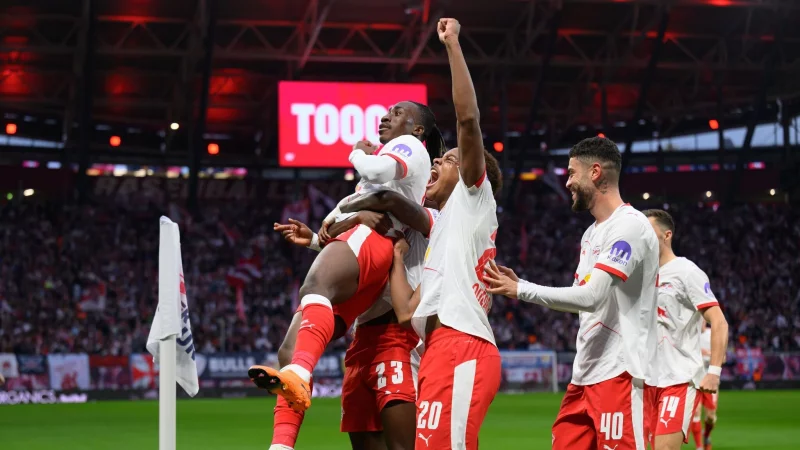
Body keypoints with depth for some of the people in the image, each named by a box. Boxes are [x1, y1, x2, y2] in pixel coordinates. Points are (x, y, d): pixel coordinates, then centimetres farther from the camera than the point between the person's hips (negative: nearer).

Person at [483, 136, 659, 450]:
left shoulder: (630, 226, -13)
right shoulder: (593, 233, 19)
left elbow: (591, 296, -22)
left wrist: (522, 290, -13)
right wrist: (520, 286, 10)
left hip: (619, 373, -10)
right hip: (585, 373, 10)